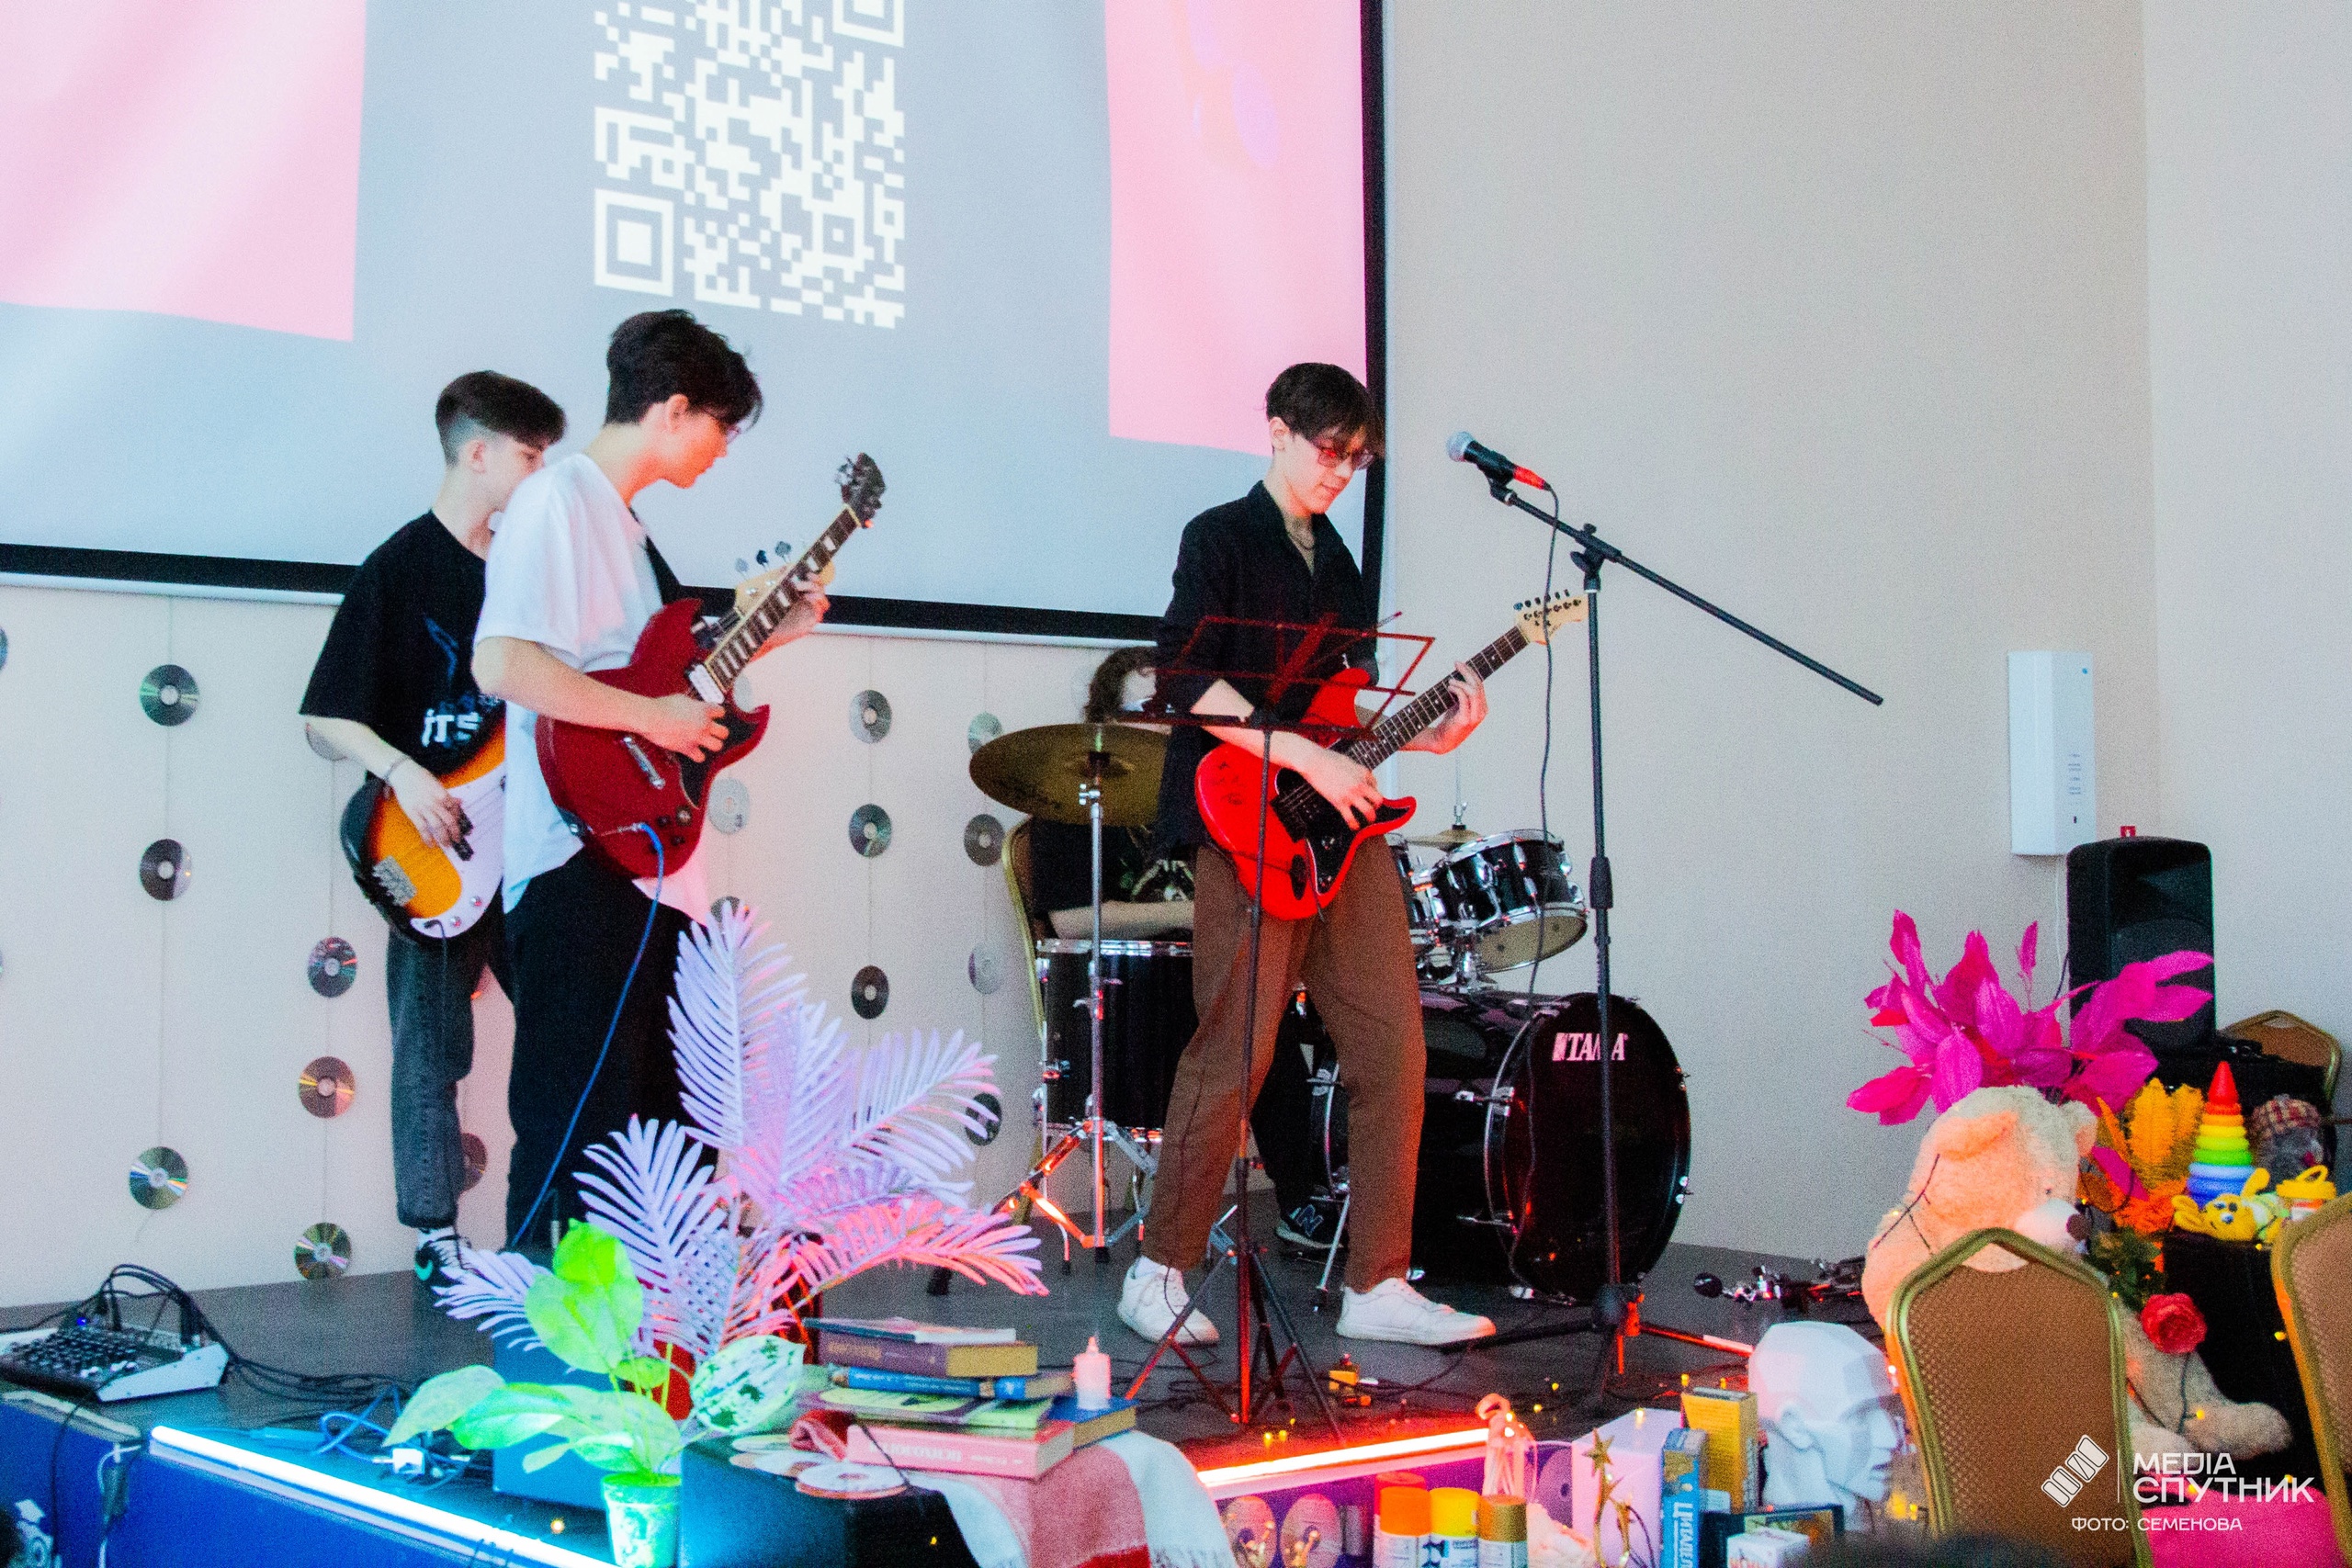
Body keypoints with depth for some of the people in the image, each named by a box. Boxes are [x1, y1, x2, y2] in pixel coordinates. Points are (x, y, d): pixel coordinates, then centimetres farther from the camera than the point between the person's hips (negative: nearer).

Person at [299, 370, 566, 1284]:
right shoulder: (401, 567, -7)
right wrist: (401, 771, -23)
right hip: (436, 856, -6)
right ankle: (435, 1236, 12)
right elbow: (327, 712, -8)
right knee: (432, 1051, 1)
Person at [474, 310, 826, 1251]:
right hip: (580, 867, -10)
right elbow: (501, 663, -25)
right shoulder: (557, 502, -12)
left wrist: (763, 638, 20)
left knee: (656, 1126, 16)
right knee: (575, 1133, -7)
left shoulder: (621, 519, 20)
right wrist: (652, 715, -21)